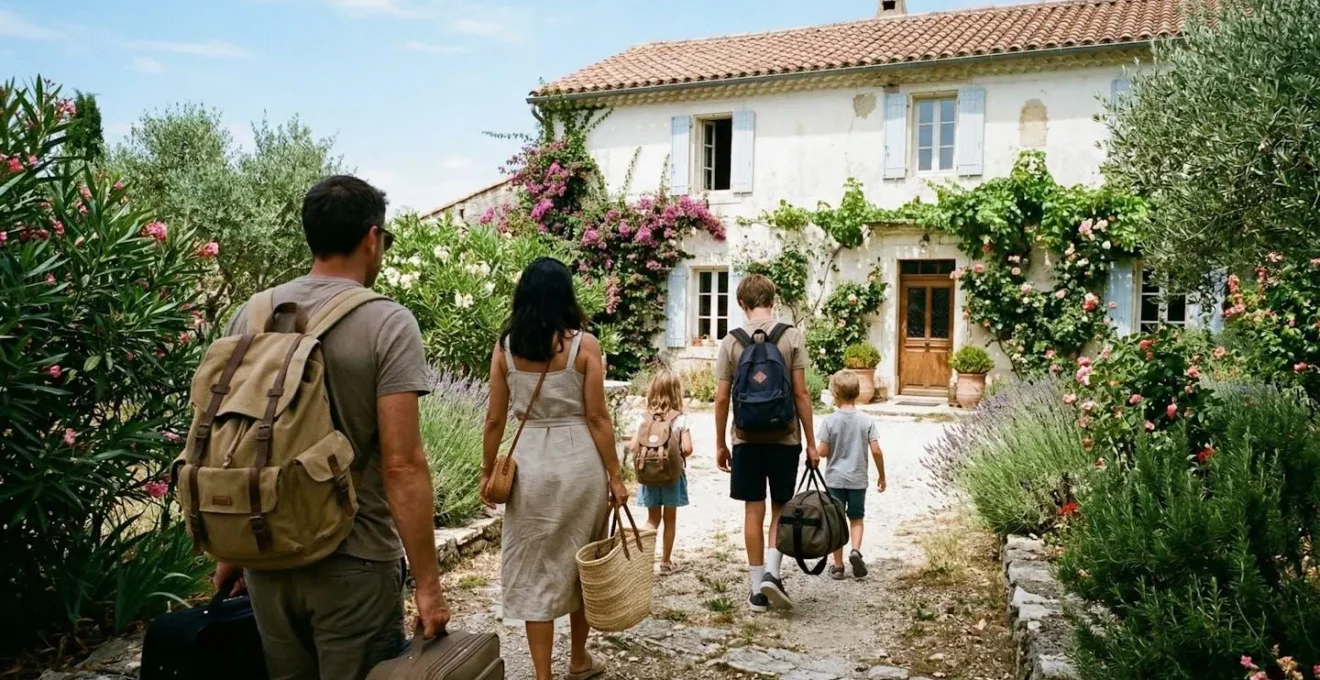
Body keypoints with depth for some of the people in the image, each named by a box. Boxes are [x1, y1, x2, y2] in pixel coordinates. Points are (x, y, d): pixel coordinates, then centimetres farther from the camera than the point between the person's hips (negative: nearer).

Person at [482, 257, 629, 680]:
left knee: (535, 570, 9)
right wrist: (615, 475, -1)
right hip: (579, 461, 0)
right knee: (582, 563, 17)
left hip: (530, 463, 1)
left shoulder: (505, 347, 0)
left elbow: (495, 419, 1)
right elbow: (597, 417, -7)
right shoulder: (584, 344, -6)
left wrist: (488, 472, 12)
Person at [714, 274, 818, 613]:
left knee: (753, 511, 7)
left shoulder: (731, 341, -1)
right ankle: (771, 572, -1)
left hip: (746, 439, 1)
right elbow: (800, 393, -6)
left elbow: (722, 398, -1)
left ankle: (758, 589, 13)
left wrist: (720, 444, 9)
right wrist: (810, 442, 1)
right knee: (780, 508, 14)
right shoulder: (791, 336, -4)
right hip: (784, 437, -1)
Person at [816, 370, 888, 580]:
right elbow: (876, 451, -7)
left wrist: (815, 450, 11)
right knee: (856, 518, 18)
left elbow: (822, 451, -12)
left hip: (834, 479, -1)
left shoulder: (830, 420, -11)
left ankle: (838, 567, 11)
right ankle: (856, 550, -7)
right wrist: (881, 475, 5)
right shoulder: (867, 420, -6)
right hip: (858, 479, 1)